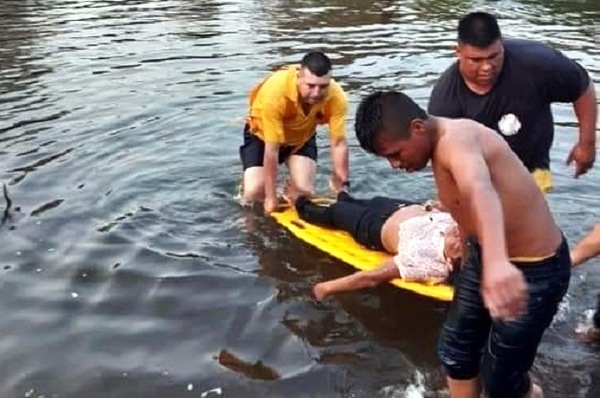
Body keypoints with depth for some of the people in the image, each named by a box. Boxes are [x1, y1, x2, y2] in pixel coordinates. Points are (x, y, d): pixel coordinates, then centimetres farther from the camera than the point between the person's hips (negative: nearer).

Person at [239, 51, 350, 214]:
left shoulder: (337, 97, -32)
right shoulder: (275, 91, -40)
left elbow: (339, 143, -24)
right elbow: (271, 150, -34)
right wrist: (271, 197, -28)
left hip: (302, 136, 2)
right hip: (262, 135, -2)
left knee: (304, 192, -16)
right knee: (254, 193, -17)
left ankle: (292, 185, 19)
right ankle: (247, 180, 18)